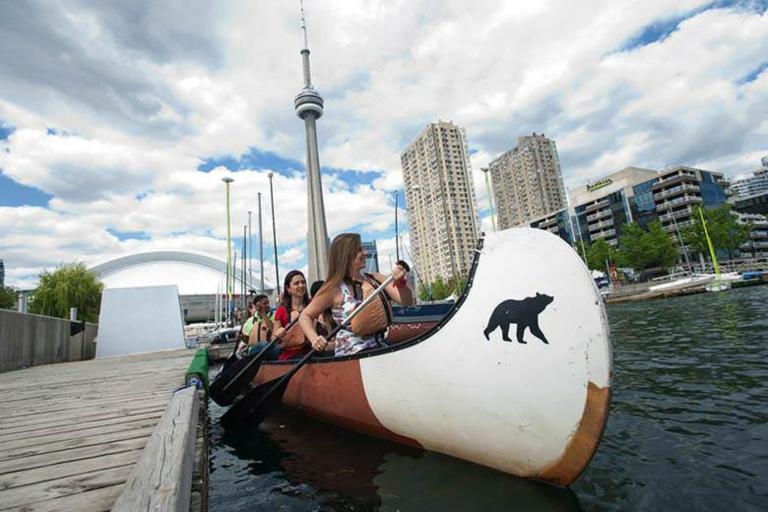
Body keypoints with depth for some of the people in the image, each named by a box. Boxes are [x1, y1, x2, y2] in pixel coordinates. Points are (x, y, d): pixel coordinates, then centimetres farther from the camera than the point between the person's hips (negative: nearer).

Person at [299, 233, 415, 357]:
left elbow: (407, 301, 1)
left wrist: (401, 283, -18)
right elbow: (305, 316, 2)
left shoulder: (375, 280, 6)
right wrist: (314, 339, -15)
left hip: (378, 350, 5)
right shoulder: (334, 289, -5)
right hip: (349, 357, -4)